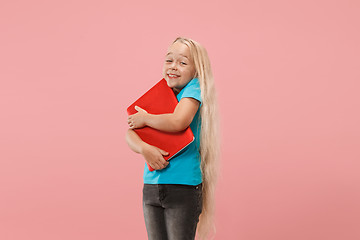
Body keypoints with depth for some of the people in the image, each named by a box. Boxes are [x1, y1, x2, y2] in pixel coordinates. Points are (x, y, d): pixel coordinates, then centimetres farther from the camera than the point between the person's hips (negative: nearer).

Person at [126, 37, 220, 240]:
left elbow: (178, 122, -24)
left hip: (183, 186, -6)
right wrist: (144, 148, -18)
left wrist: (145, 118, -7)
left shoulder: (193, 89, -5)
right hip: (151, 186, 6)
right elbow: (130, 134, 4)